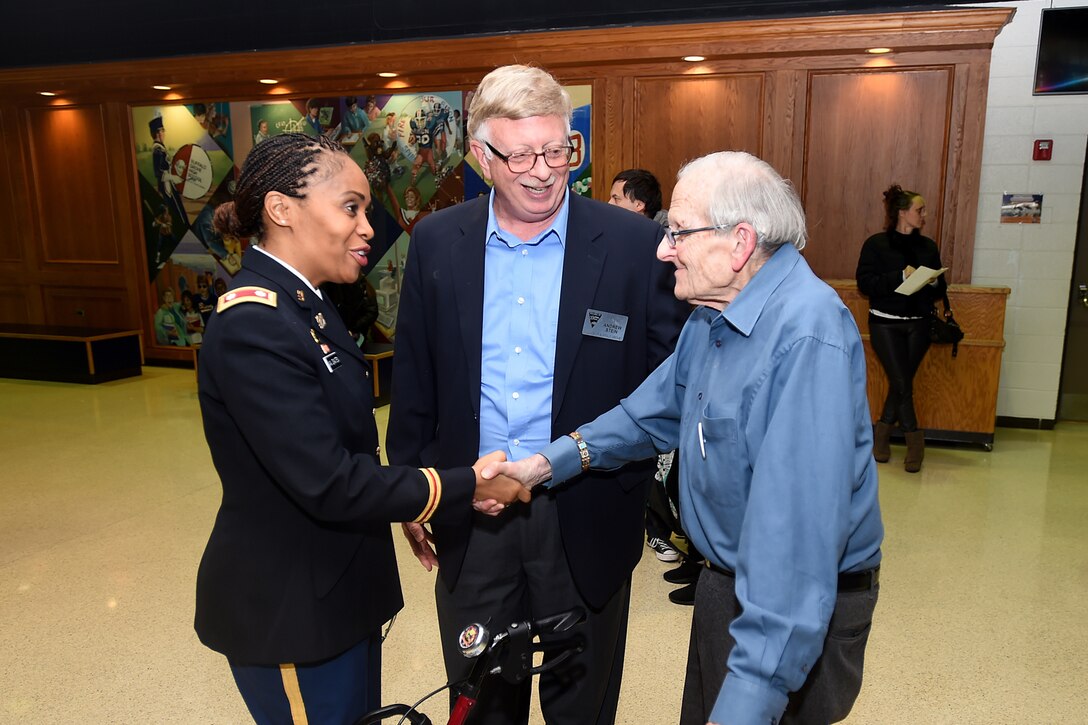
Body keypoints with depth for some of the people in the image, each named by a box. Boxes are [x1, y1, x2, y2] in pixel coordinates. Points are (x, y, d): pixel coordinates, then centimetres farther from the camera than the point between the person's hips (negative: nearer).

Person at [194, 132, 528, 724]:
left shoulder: (303, 306, 7)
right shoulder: (252, 326, -24)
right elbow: (329, 483, -27)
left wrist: (407, 506, -1)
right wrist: (467, 487, -19)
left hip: (334, 590, 9)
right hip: (289, 610, -9)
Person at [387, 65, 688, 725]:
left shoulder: (635, 244, -10)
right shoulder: (436, 242, -2)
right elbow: (415, 379, 5)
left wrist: (624, 468, -15)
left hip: (586, 517, -2)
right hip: (470, 516, 2)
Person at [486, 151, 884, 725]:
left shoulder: (807, 336, -30)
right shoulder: (712, 313, 0)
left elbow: (796, 530, -34)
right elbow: (656, 410, 10)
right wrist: (549, 462, 0)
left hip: (797, 612, -8)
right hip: (724, 580, 8)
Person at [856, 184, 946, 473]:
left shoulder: (928, 246, 9)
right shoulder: (876, 244, -4)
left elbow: (941, 289, 14)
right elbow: (865, 283, -11)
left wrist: (934, 283, -9)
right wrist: (901, 275, -20)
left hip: (918, 325, 4)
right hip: (885, 324, -4)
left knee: (900, 384, 5)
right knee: (902, 384, -8)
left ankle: (882, 435, 21)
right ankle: (915, 442, 6)